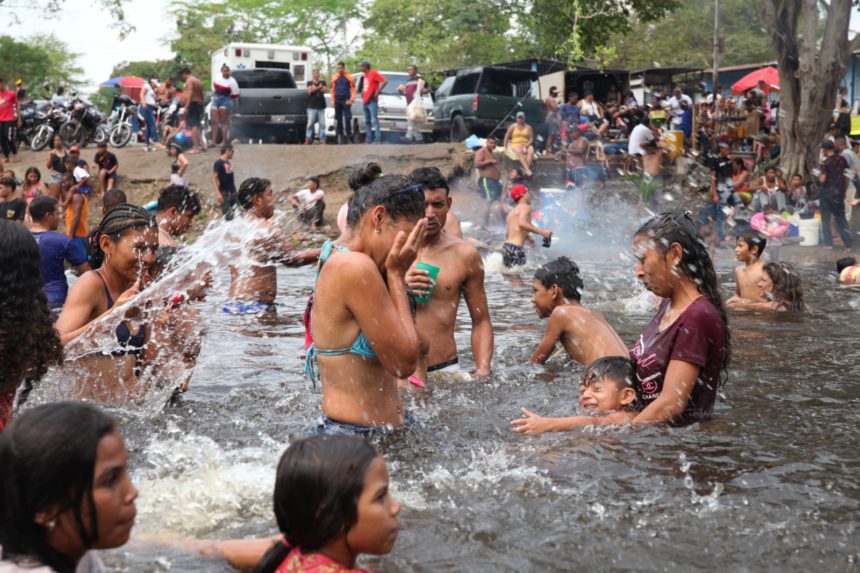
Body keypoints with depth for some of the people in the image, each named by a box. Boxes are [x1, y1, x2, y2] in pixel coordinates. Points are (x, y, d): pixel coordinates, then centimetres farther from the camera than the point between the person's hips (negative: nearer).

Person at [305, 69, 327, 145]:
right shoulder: (310, 83, 10)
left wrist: (315, 88, -6)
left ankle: (322, 140, -1)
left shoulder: (322, 82, 16)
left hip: (321, 107, 2)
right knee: (310, 124, -8)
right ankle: (308, 139, -4)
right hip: (312, 107, -2)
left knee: (322, 124, -3)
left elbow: (325, 90, -1)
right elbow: (309, 90, -8)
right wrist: (319, 87, -6)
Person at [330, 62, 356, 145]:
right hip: (337, 101, 4)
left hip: (346, 101, -4)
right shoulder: (334, 77, 11)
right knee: (338, 118, 5)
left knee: (347, 118, -10)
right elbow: (332, 89, 14)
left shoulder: (348, 77, 2)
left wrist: (351, 100, -8)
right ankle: (340, 135, 11)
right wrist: (332, 100, 6)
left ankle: (349, 135, -7)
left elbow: (353, 89, 1)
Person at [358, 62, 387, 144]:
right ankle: (368, 139, 10)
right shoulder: (364, 75, 17)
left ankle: (377, 139, -16)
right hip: (365, 101, 9)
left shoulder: (373, 73, -7)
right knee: (367, 121, 8)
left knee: (374, 120, -12)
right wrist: (363, 94, 15)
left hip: (372, 101, -9)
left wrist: (377, 91, -14)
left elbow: (385, 81, -15)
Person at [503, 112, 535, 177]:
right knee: (520, 152, -38)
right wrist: (505, 147, 0)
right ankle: (527, 170, -52)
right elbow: (507, 137, 10)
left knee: (531, 151, -34)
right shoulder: (513, 126, 9)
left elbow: (531, 139, 1)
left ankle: (526, 169, -44)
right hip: (516, 145, -2)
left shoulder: (528, 127, 9)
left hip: (526, 145, 2)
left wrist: (525, 146, -15)